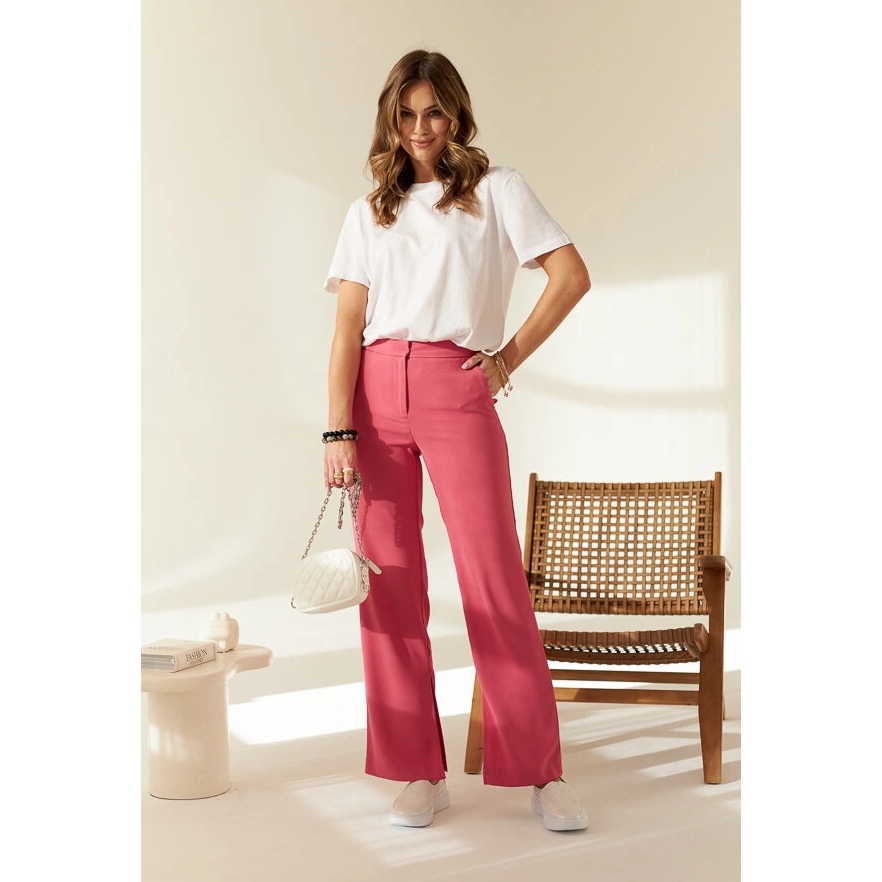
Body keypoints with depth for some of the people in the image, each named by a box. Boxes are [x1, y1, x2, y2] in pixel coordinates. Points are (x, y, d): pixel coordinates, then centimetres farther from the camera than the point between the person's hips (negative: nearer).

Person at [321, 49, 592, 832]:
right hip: (378, 393, 3)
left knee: (495, 580, -6)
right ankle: (420, 774, 11)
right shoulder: (370, 211, 16)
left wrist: (511, 358, -1)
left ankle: (542, 772, 5)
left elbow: (572, 275, 1)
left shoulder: (495, 189, 10)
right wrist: (339, 431, -3)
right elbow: (348, 327, 7)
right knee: (388, 584, 1)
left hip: (458, 392, -3)